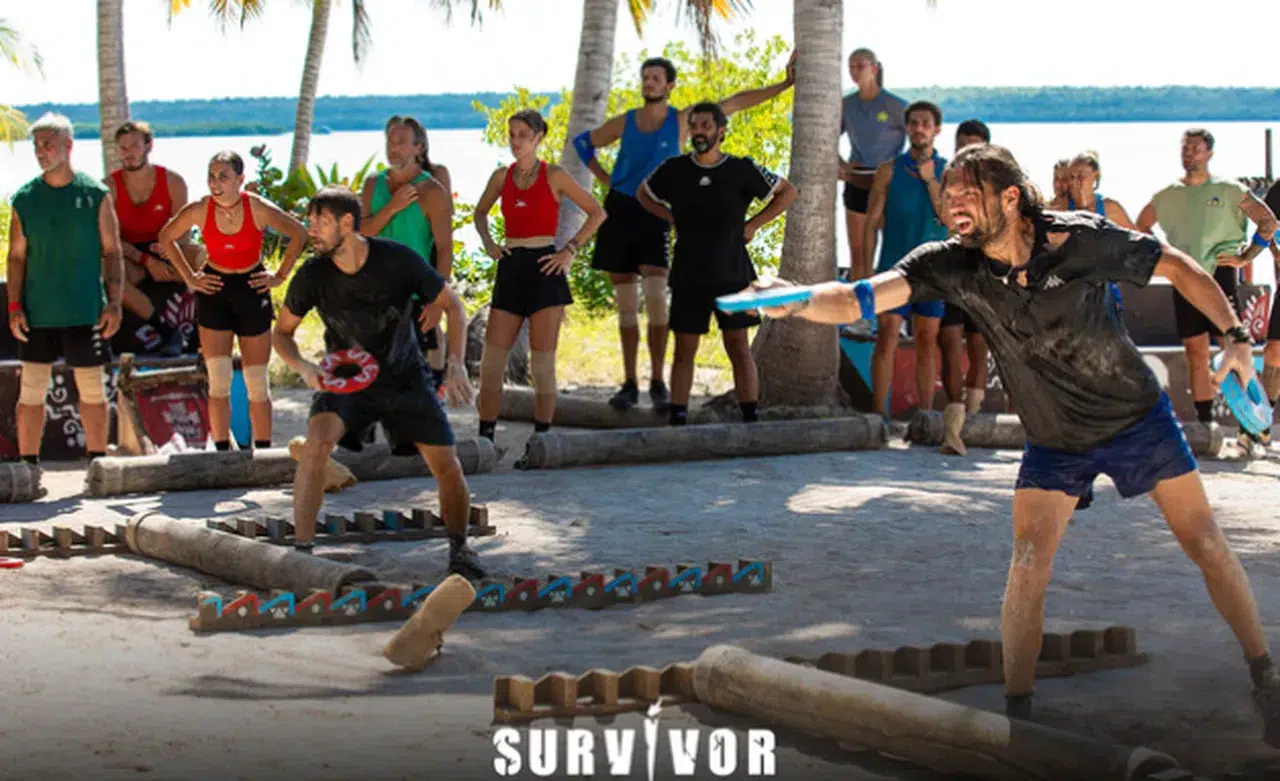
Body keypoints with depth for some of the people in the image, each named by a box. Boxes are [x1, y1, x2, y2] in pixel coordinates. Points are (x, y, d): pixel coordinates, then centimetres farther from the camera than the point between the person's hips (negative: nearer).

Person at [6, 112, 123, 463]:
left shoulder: (95, 194, 0)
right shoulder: (24, 198, 4)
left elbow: (112, 253, 3)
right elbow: (17, 256, 7)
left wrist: (114, 303, -5)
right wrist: (14, 306, -1)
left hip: (86, 312, -1)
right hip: (37, 313, 1)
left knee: (92, 391, 6)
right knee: (31, 392, 2)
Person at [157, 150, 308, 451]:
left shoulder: (258, 209, -14)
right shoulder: (199, 210, -10)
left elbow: (299, 234, -4)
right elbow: (166, 238, 6)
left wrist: (280, 276, -5)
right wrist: (189, 277, 2)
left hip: (252, 290, 0)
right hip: (214, 291, 1)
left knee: (256, 382, 5)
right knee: (218, 381, -3)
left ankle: (263, 451, 14)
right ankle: (222, 452, 5)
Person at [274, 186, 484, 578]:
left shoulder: (399, 260, -20)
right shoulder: (312, 276, -16)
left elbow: (452, 305, -6)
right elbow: (282, 332, 0)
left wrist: (456, 364, -18)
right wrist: (302, 367, -21)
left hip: (406, 378, 0)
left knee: (447, 467, -3)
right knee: (317, 441, -29)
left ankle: (460, 548, 25)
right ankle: (301, 547, -24)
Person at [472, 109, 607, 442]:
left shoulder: (554, 176, -1)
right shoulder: (501, 177, 9)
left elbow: (597, 212, 2)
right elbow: (480, 212, 28)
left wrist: (570, 249, -4)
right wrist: (488, 243, 10)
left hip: (544, 268, -4)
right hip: (510, 269, 4)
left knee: (543, 362, -1)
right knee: (491, 359, -1)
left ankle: (541, 437, 5)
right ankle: (485, 436, 4)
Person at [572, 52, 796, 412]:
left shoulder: (681, 120, 0)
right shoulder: (625, 122, 7)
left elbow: (737, 102, -1)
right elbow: (582, 142, 23)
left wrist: (784, 84, -4)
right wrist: (605, 178, 12)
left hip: (654, 214, -2)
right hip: (619, 209, 2)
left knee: (655, 296, -17)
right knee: (626, 304, 4)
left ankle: (658, 383, -11)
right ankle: (629, 384, 9)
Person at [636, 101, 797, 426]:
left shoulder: (742, 170, -4)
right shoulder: (674, 170, 0)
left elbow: (787, 192, 7)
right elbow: (644, 195, 19)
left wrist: (754, 224, 0)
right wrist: (673, 220, 6)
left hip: (731, 273, -1)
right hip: (688, 274, 2)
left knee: (738, 348, 0)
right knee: (684, 349, 5)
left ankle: (751, 418, 3)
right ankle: (677, 420, 8)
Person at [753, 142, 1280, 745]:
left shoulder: (1082, 239, -24)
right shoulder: (951, 266, -20)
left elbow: (1177, 266, -10)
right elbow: (860, 299, -34)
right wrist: (801, 302, -53)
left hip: (1137, 416, -1)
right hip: (1055, 441, 1)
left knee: (1206, 547, 5)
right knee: (1028, 566, -11)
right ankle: (1016, 715, 0)